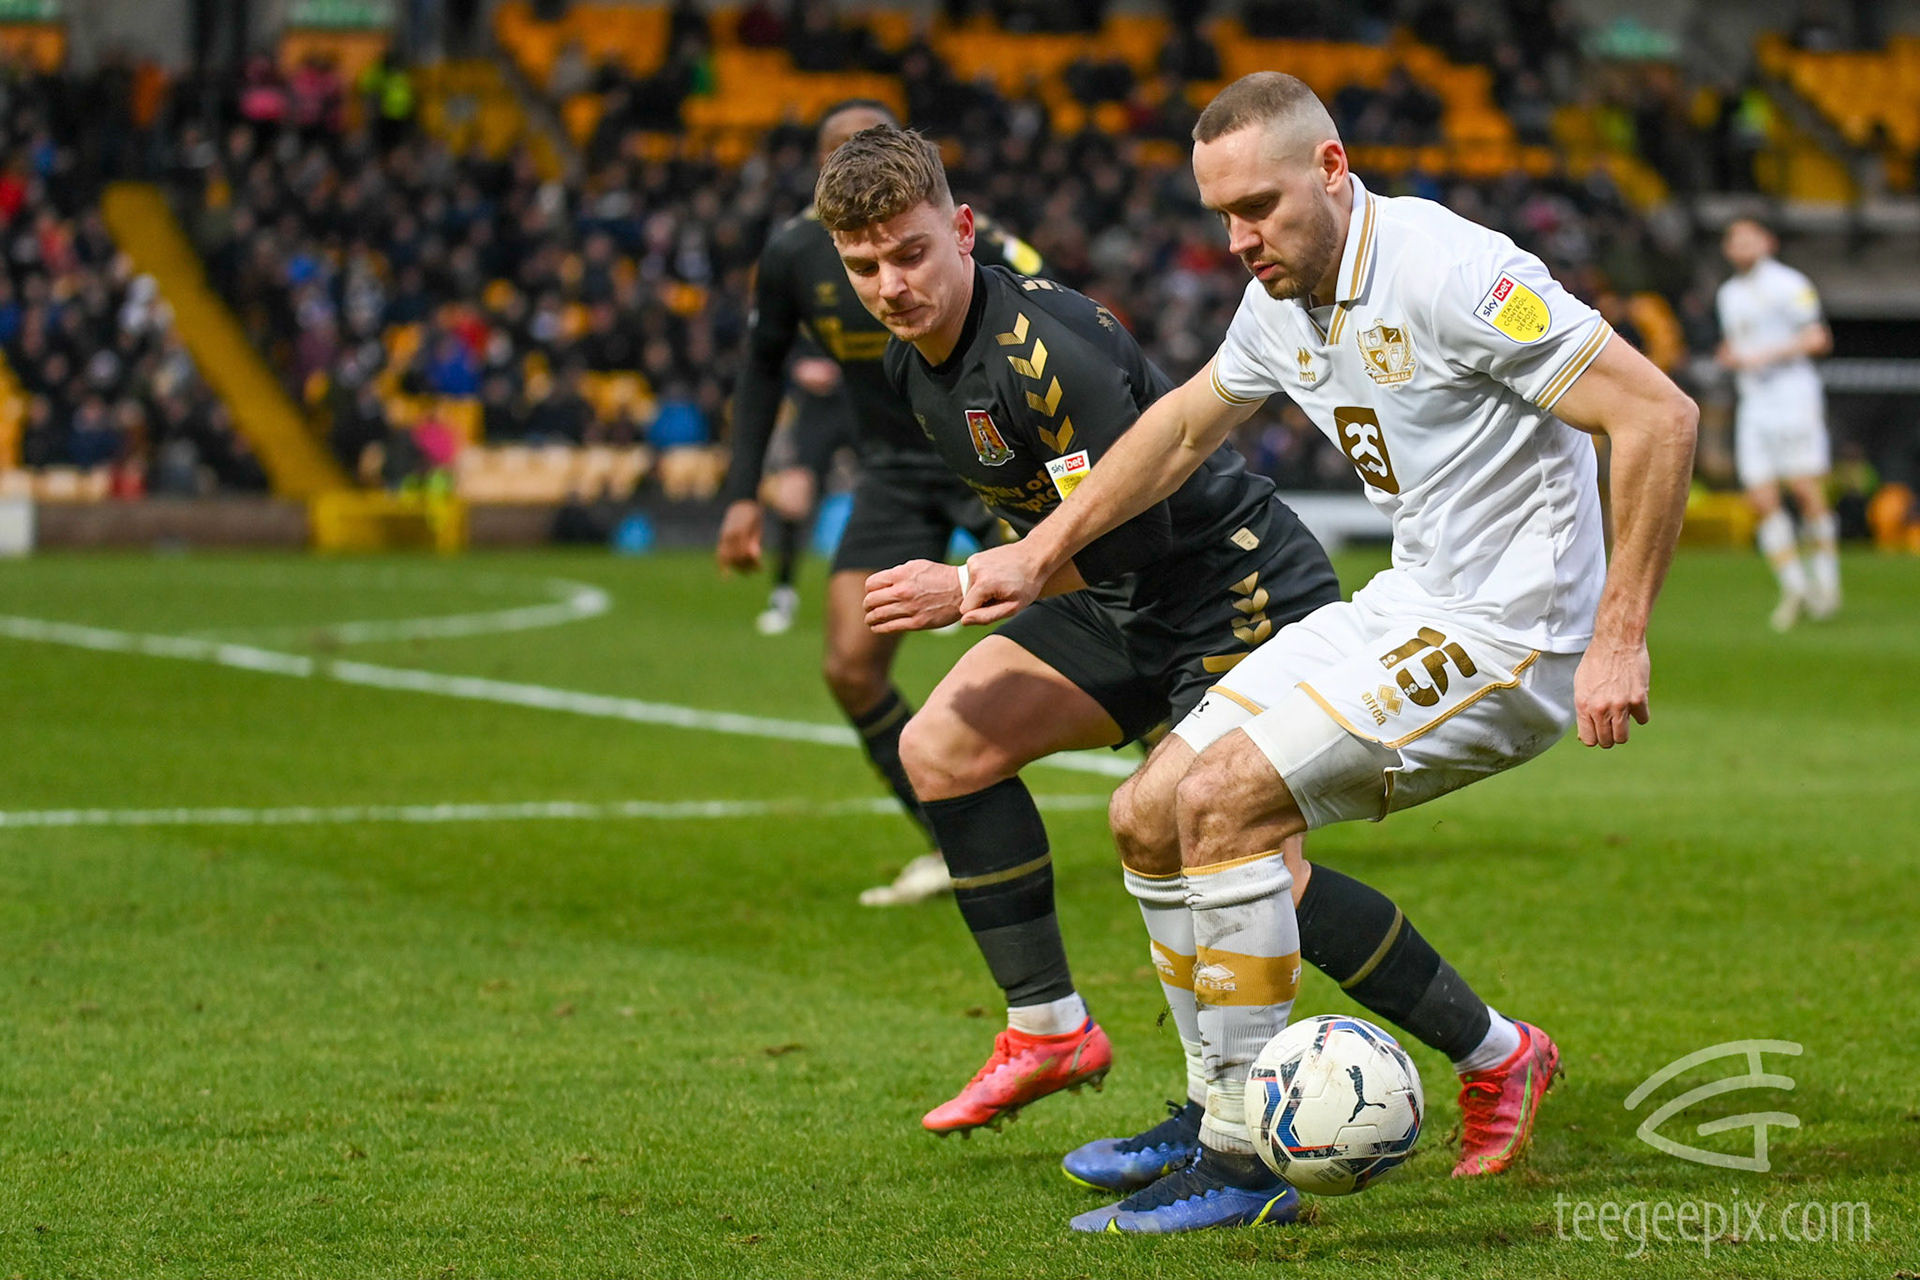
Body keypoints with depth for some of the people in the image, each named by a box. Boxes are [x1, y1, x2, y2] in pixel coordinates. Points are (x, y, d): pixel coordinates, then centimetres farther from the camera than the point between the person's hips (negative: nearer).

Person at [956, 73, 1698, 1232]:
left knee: (1222, 798, -20)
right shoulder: (1283, 301, 5)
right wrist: (1039, 555, 21)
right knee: (1150, 817, 5)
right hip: (1407, 606, 9)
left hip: (1507, 639, -9)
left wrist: (1619, 638, -23)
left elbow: (1661, 417, -22)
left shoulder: (1446, 274, -21)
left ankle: (1244, 1160, -10)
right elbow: (1183, 426, 25)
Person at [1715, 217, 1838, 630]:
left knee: (1805, 488, -12)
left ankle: (1825, 576, 3)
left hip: (1793, 394, -6)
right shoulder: (1729, 293, 17)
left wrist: (1767, 355, -16)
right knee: (1762, 499, -3)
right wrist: (1728, 356, 6)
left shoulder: (1788, 283, -4)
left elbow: (1817, 339, -8)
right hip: (1753, 402, 6)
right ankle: (1793, 586, 4)